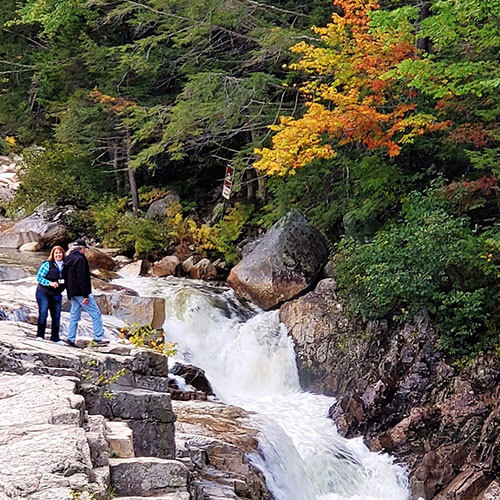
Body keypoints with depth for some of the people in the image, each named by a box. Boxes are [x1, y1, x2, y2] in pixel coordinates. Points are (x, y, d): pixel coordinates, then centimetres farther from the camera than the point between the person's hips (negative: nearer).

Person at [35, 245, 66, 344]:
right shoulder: (47, 264, -10)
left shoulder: (65, 266, 4)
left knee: (56, 315, 7)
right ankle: (40, 335, 0)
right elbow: (39, 277, -12)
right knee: (43, 313, -10)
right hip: (43, 293, -5)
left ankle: (55, 337, 16)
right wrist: (50, 283, -23)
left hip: (56, 295, 5)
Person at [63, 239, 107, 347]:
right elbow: (82, 278, -20)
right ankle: (98, 337, -7)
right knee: (96, 314, -4)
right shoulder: (80, 259, -15)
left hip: (72, 293, 9)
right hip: (81, 292, -9)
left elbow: (66, 277, 19)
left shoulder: (68, 259, 13)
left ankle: (70, 338, 9)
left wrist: (69, 294, 23)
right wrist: (86, 295, -19)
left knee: (75, 316, 13)